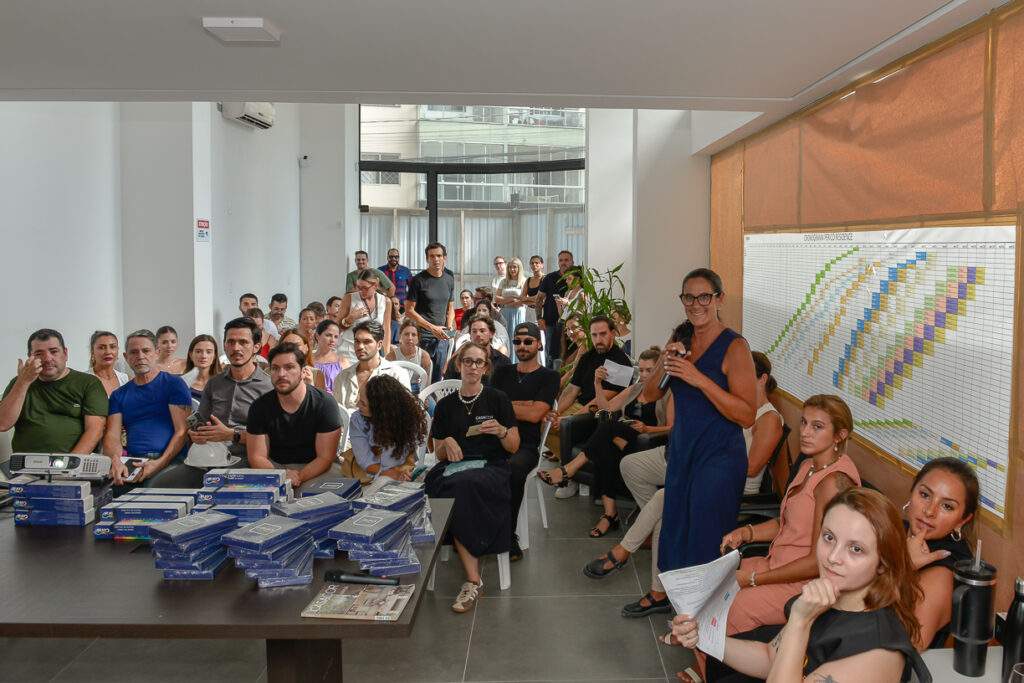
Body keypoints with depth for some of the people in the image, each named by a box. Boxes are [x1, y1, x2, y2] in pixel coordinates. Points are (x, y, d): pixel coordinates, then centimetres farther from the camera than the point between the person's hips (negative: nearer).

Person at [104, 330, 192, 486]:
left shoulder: (174, 384, 6)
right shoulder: (119, 395, 20)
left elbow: (182, 431, -3)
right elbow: (112, 436, 7)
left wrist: (160, 463, -19)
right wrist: (115, 461, -16)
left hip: (170, 462, -4)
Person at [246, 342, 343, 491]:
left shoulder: (324, 403, -10)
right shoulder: (259, 406, -1)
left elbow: (325, 458, -11)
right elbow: (257, 457, -2)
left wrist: (298, 478, -29)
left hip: (314, 470, -1)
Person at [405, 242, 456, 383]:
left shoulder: (449, 279, 11)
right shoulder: (419, 280, -5)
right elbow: (409, 310, -8)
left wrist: (449, 328, 3)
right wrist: (432, 328, -13)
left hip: (442, 338, 5)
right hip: (423, 336, -5)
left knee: (438, 378, 8)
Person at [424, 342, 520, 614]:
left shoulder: (498, 399, 8)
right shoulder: (446, 405, 15)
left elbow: (513, 447, 7)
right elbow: (439, 453, 17)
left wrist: (501, 431, -12)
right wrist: (447, 443, -5)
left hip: (491, 466, -2)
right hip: (454, 467, 2)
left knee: (464, 484, -35)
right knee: (457, 487, -34)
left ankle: (471, 580, -25)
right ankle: (474, 579, -31)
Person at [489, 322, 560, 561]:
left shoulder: (549, 377, 11)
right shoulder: (501, 373, 24)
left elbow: (535, 414, -3)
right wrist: (524, 405, -2)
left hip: (525, 445, -3)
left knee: (513, 469, -38)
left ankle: (508, 538, -22)